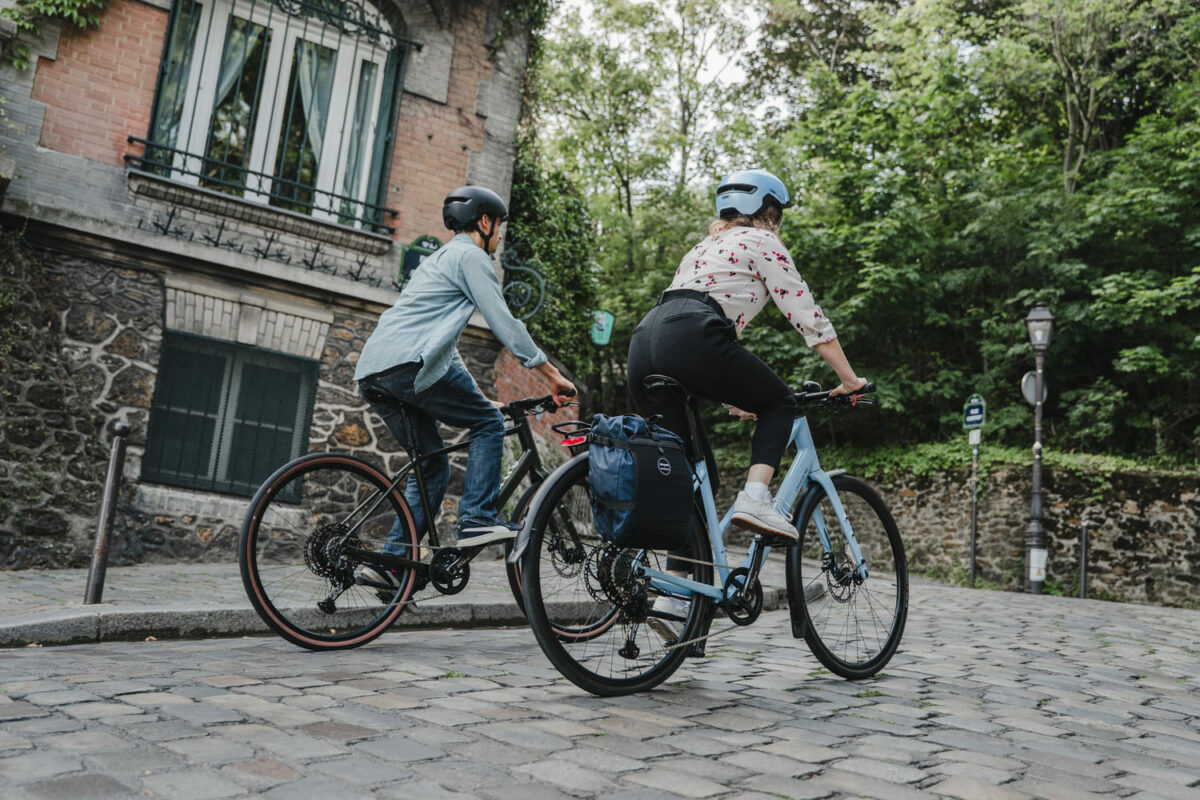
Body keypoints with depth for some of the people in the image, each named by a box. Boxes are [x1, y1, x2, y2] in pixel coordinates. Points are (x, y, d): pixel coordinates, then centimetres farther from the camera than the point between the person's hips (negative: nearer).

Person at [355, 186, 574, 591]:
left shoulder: (437, 260, 34)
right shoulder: (470, 256, 4)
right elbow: (503, 322, -6)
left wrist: (475, 396, 37)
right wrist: (551, 374, -1)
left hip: (372, 373, 9)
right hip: (408, 364, -9)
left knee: (433, 468, 13)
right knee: (489, 423, 4)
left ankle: (393, 560, 7)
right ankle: (478, 518, -5)